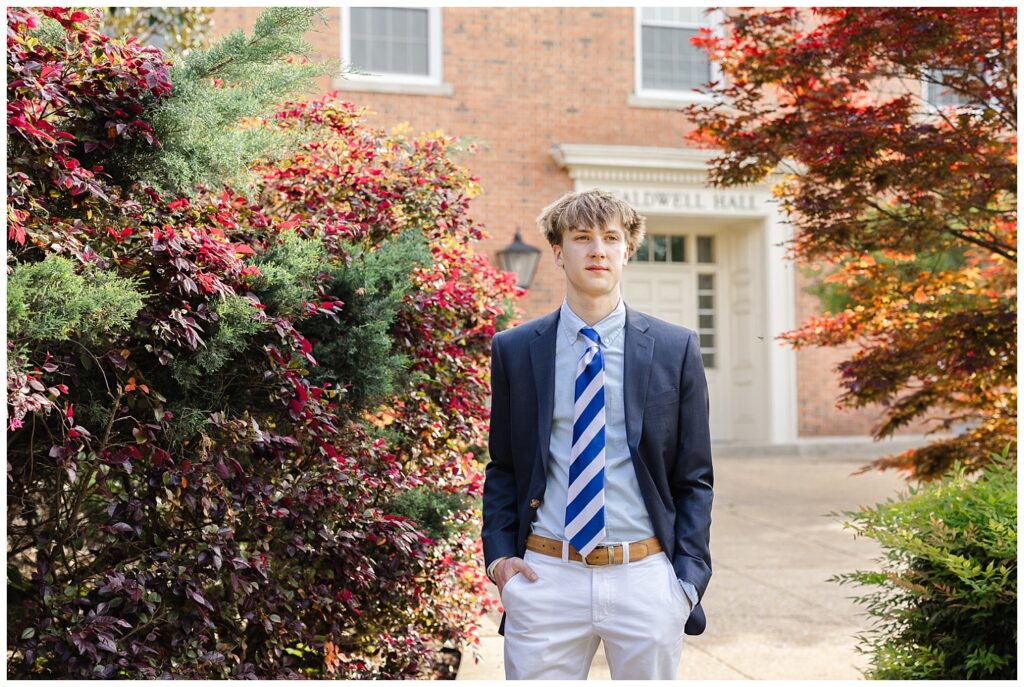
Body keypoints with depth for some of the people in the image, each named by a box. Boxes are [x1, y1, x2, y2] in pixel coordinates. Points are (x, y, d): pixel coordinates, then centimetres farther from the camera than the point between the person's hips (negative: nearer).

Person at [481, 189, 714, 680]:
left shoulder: (675, 348, 3)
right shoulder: (513, 350, 4)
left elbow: (694, 477, 5)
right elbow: (502, 467, 11)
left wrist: (689, 577, -3)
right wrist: (499, 554, -2)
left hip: (646, 579, 0)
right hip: (545, 577, 0)